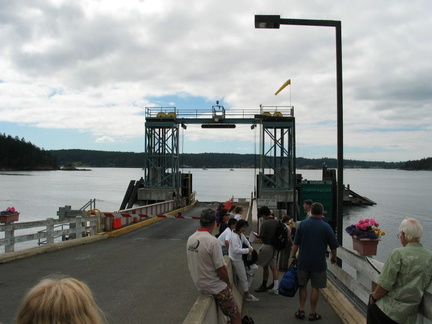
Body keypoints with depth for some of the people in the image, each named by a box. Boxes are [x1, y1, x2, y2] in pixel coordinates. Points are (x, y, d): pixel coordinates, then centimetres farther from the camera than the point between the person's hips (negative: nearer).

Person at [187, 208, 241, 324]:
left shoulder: (190, 239, -1)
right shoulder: (212, 241, -24)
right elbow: (221, 268, -22)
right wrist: (228, 283, -3)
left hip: (199, 284, 8)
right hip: (216, 287, -8)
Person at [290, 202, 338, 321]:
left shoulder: (302, 224, -2)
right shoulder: (326, 227, -6)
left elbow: (296, 243, 0)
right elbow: (333, 245, 0)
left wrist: (293, 256, 10)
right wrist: (334, 257, 16)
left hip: (303, 261, 2)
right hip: (319, 262, -1)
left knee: (302, 286, 14)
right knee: (315, 287, 7)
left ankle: (301, 310, 15)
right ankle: (313, 313, 13)